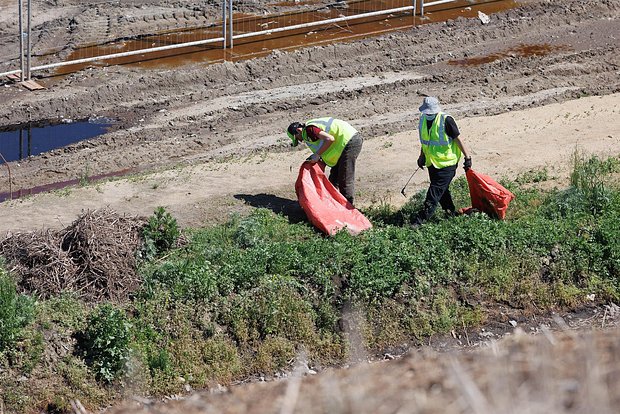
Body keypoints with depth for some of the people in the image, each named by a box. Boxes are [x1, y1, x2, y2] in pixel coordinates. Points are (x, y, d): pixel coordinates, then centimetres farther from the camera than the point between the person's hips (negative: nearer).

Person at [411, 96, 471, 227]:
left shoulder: (446, 121, -18)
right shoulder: (423, 119, 2)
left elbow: (458, 139, -12)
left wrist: (467, 157, -10)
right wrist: (422, 156, 22)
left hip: (446, 163, -7)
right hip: (432, 162, 7)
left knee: (435, 192, -9)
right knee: (442, 191, 15)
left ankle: (421, 218, -11)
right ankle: (451, 212, 31)